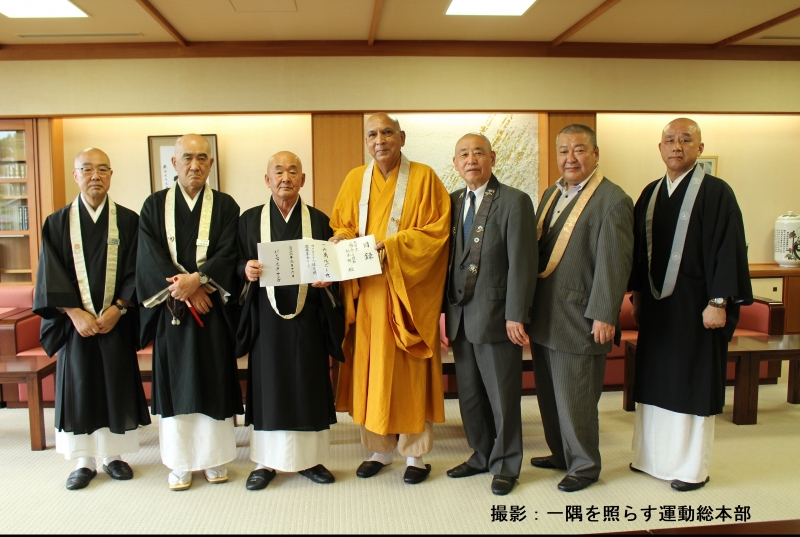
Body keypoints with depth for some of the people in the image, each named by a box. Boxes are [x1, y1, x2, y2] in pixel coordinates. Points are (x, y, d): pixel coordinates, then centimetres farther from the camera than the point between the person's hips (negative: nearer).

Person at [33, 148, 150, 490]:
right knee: (78, 387, 5)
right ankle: (84, 461, 17)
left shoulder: (128, 221, 2)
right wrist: (75, 314, -13)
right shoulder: (57, 223, 3)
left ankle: (114, 455, 20)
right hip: (75, 323, 0)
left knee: (117, 385, 6)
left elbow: (135, 271, -1)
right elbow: (51, 277, -2)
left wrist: (117, 309, -13)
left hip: (117, 322, 0)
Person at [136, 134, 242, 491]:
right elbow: (150, 256, -3)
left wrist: (197, 279, -20)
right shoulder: (154, 206, 6)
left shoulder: (225, 206, 5)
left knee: (214, 380, 4)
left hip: (214, 309, 0)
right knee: (175, 382, 5)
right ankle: (180, 462, 16)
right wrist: (183, 291, -14)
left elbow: (228, 253, -5)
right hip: (170, 309, 1)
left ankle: (214, 457, 16)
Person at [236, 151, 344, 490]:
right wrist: (246, 269, -18)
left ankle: (309, 458, 19)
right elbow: (238, 263, 4)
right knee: (267, 385, 5)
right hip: (266, 318, 0)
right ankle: (266, 461, 18)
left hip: (308, 318, 0)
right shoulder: (250, 219, 7)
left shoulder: (318, 220, 6)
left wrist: (326, 279, -14)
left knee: (309, 384, 5)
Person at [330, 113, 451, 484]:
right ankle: (379, 449, 24)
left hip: (409, 291, -3)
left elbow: (435, 232, -7)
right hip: (366, 291, 4)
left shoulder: (423, 178, -2)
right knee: (370, 369, 8)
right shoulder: (355, 180, 10)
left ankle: (415, 453, 18)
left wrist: (393, 247, -18)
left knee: (410, 370, 3)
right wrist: (341, 239, -8)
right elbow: (342, 224, 15)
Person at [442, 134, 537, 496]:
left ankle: (505, 465, 25)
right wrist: (445, 309, 4)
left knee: (502, 396, 7)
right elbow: (447, 259, 10)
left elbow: (522, 263, -12)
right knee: (469, 395, 16)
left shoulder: (515, 201, -8)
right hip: (460, 316, 6)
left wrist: (516, 316, -16)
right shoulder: (452, 202, 10)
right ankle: (482, 456, 35)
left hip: (496, 316, -5)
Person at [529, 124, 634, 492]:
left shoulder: (612, 200, -12)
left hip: (578, 320, -8)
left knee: (575, 397, 4)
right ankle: (560, 453, 36)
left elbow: (613, 264, -17)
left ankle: (584, 466, 23)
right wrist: (527, 306, 13)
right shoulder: (551, 195, 13)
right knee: (549, 393, 18)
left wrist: (603, 316, -19)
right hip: (544, 317, 8)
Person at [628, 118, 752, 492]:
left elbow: (728, 250, -12)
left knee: (693, 384, 4)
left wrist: (719, 302, -16)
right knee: (654, 380, 13)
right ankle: (653, 456, 27)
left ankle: (692, 467, 18)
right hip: (656, 306, 6)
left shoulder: (716, 193, -8)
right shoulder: (650, 194, 9)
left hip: (695, 306, -6)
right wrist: (637, 295, 12)